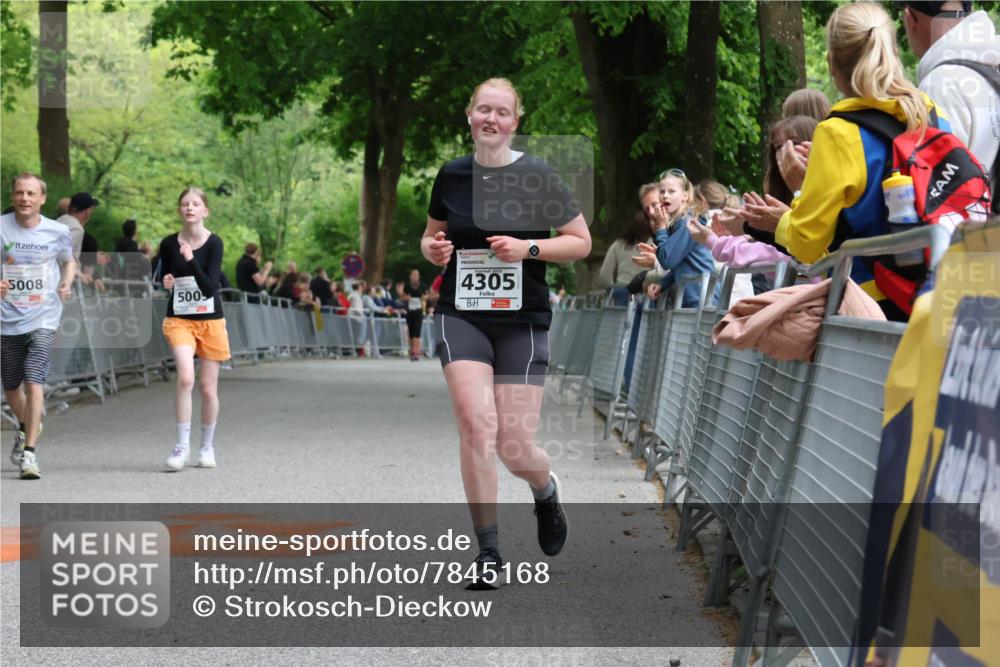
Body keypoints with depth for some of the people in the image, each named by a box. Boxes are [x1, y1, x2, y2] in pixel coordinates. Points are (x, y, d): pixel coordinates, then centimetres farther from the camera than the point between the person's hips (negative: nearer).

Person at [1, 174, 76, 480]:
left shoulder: (57, 232, -1)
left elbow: (69, 262, 18)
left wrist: (67, 283, -2)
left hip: (43, 319, -1)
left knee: (33, 382, -17)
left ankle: (29, 452, -13)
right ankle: (26, 427, 46)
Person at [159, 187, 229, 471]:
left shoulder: (214, 243, -7)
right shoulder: (169, 244, 0)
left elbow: (210, 288, -15)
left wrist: (191, 260, -27)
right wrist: (166, 283, -10)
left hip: (210, 320, 0)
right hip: (179, 319, 0)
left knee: (209, 387, 6)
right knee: (185, 378, -21)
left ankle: (207, 447, 23)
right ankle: (182, 445, -12)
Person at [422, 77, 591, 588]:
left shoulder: (538, 177, -4)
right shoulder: (451, 176, 5)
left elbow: (581, 242, 0)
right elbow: (430, 236, 20)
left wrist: (528, 248, -15)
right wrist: (433, 250, -4)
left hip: (522, 321, -1)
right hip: (461, 316, 2)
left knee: (515, 448, -4)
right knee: (476, 426, -18)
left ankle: (547, 491, 34)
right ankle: (488, 553, -7)